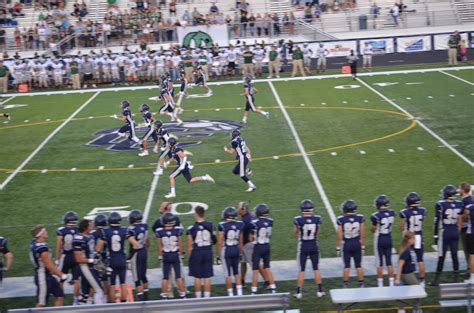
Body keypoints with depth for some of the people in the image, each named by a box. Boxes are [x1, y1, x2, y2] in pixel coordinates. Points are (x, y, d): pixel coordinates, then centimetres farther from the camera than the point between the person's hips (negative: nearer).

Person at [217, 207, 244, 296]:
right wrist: (240, 253, 19)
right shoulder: (239, 225, 0)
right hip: (236, 250, 4)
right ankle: (239, 293, 15)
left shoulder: (222, 226, -13)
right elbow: (241, 242, 8)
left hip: (226, 250, -4)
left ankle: (231, 295, 9)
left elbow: (220, 242, -11)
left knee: (228, 274, 4)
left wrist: (218, 255, -2)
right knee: (236, 272, 17)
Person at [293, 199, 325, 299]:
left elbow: (295, 233, -2)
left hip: (303, 246, -2)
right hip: (314, 246, 2)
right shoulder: (317, 219, -10)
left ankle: (299, 292, 13)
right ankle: (319, 291, 18)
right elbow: (317, 233, 3)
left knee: (301, 270, 7)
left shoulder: (298, 220, -17)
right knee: (316, 269, 13)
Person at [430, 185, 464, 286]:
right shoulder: (459, 204, 1)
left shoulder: (440, 205, -13)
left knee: (441, 256, 1)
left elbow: (437, 221, -8)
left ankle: (437, 279, 8)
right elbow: (460, 221, 8)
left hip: (444, 232, -4)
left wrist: (435, 235, -1)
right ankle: (456, 278, 17)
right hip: (455, 232, 4)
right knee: (454, 255, 11)